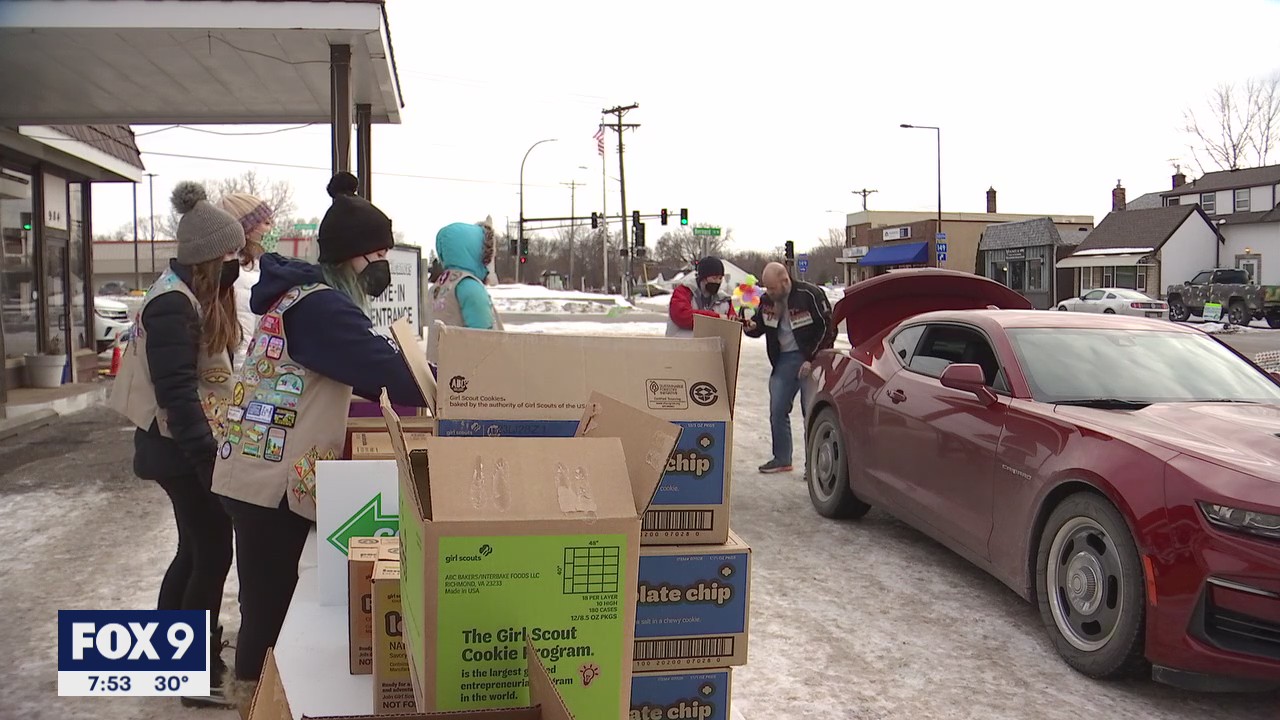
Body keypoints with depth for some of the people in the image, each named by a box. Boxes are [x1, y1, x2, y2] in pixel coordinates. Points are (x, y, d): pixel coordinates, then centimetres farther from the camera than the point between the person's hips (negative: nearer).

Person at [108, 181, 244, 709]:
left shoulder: (197, 296, 11)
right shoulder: (173, 305, -21)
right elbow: (176, 392, -25)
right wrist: (209, 459, -26)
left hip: (191, 443, 10)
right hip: (183, 447, -10)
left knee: (196, 548, 19)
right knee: (214, 552, -4)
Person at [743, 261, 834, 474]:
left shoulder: (810, 295, -15)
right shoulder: (767, 300, 4)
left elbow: (827, 329, -12)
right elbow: (760, 325, 16)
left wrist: (812, 359, -15)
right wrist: (751, 326, -9)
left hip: (810, 360, -6)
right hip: (783, 360, 6)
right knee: (777, 410, 9)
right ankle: (781, 459, 23)